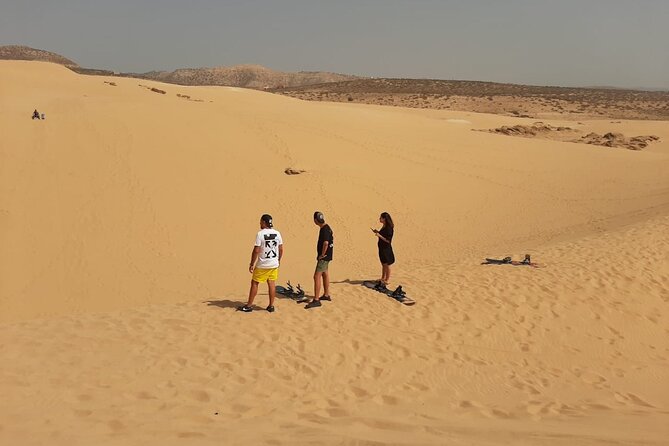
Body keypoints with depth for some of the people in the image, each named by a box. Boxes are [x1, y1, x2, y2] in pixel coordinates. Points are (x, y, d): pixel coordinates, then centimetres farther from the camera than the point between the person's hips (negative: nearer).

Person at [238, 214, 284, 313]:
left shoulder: (260, 234, -14)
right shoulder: (277, 233, 2)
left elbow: (256, 250, -15)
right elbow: (281, 249, 7)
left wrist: (251, 264, -7)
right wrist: (279, 260, 22)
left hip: (262, 265, -5)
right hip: (274, 264, 5)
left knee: (254, 283, 6)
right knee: (272, 284, 9)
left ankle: (249, 306, 11)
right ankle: (271, 306, 12)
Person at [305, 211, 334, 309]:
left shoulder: (324, 229, -21)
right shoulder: (327, 227, 10)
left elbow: (326, 243, -33)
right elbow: (331, 238, 24)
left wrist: (322, 254, -21)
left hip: (324, 256, -11)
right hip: (327, 256, 11)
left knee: (317, 276, -11)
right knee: (325, 274, 21)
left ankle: (316, 300, -11)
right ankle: (326, 295, 35)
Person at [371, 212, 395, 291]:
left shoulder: (389, 228, -21)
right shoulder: (384, 227, 7)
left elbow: (388, 240, -22)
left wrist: (379, 236, -27)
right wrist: (377, 232, 6)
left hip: (386, 248, -9)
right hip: (382, 248, 9)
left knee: (387, 264, 4)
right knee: (383, 264, 19)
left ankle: (387, 280, 15)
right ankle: (383, 278, 31)